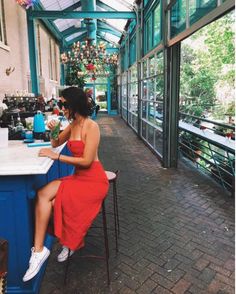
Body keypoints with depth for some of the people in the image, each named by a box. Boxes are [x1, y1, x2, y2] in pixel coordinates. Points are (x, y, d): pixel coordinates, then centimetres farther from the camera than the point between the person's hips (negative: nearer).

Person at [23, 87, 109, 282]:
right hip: (78, 177, 7)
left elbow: (86, 161, -20)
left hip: (93, 180, -7)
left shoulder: (91, 126, -15)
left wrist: (56, 156, -18)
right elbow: (56, 143, 22)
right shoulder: (73, 125, 9)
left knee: (45, 195, -19)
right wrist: (53, 132, -1)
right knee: (44, 195, -16)